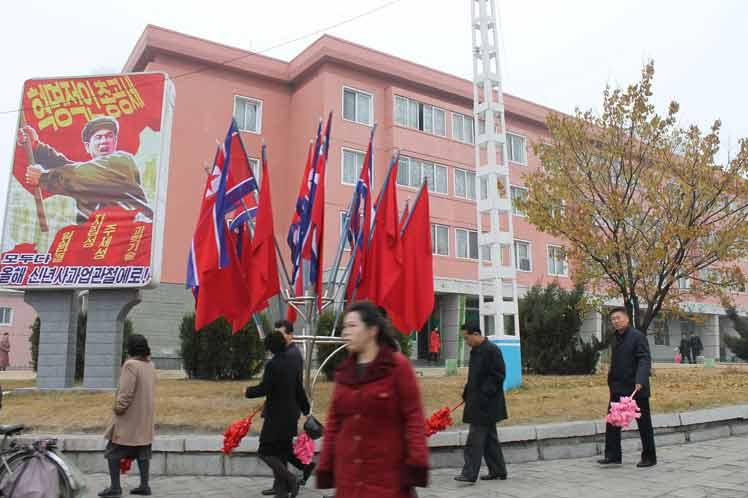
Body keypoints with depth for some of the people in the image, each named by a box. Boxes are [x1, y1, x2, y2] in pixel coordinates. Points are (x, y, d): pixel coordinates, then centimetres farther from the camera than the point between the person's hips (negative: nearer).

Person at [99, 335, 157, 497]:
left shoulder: (131, 364, -18)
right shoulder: (150, 366, 7)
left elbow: (126, 392, -21)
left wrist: (119, 408, -11)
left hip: (129, 417, -8)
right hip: (145, 417, 8)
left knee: (113, 451, 4)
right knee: (142, 452, 12)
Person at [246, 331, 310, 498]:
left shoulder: (273, 364, -17)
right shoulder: (293, 362, 6)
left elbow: (263, 389, -18)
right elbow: (299, 389, 12)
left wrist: (249, 391, 1)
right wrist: (305, 409, 22)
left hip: (276, 416, -8)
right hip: (291, 414, 8)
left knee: (266, 451, 2)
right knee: (281, 452, 15)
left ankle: (290, 478, -11)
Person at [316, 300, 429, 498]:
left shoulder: (398, 366, -6)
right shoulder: (344, 371, 10)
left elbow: (413, 417, -9)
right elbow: (334, 422, 12)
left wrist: (416, 463, -16)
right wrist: (325, 466, 9)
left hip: (387, 474, -5)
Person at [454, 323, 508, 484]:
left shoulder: (491, 350, -16)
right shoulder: (475, 351, 13)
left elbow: (499, 375, -18)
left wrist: (485, 393, -20)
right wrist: (467, 393, 14)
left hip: (485, 403, -9)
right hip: (477, 401, 9)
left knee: (475, 439, -6)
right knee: (489, 438, 15)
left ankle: (470, 474, -1)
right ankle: (498, 471, 25)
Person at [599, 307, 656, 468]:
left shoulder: (637, 336, -11)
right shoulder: (617, 338, 13)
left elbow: (645, 360, -20)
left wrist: (640, 380, -32)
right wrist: (611, 381, 15)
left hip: (636, 388, -7)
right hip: (618, 388, 7)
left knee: (644, 423, 6)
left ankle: (649, 457, 18)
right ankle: (613, 455, 11)